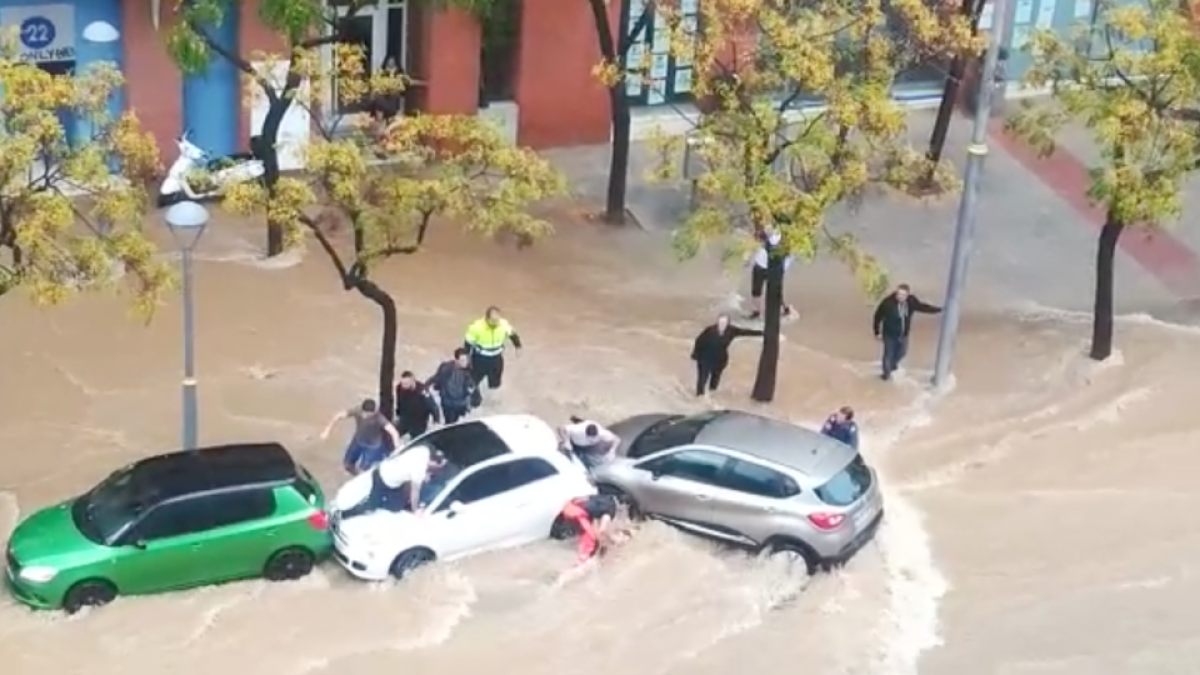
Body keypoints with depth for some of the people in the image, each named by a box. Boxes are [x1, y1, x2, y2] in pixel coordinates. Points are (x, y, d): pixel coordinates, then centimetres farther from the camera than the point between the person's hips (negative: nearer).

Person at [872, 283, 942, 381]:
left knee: (902, 352, 25)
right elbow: (878, 317, -17)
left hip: (903, 334, 5)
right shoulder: (888, 303, -30)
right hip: (889, 334, -5)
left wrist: (940, 310, 4)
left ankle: (892, 364, 58)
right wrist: (877, 332, -11)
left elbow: (922, 307, 3)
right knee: (888, 354, 11)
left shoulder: (911, 301, -16)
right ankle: (886, 372, 40)